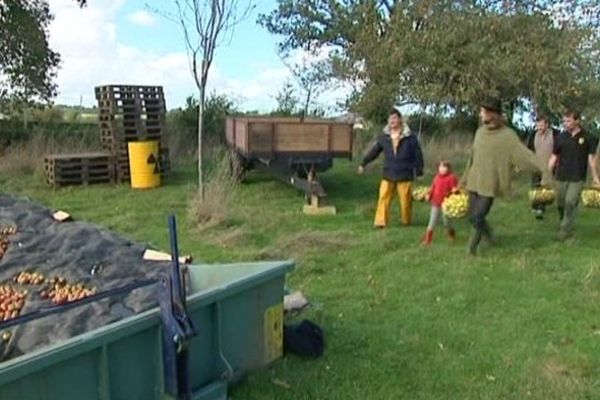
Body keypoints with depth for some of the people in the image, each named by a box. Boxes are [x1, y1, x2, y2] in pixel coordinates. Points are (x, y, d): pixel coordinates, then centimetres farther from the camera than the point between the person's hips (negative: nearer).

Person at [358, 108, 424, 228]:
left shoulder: (410, 137, -4)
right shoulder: (384, 137, 4)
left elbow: (418, 154, 0)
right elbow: (374, 151, 12)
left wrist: (419, 171, 0)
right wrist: (363, 163, 12)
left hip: (405, 175, -2)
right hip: (388, 175, 2)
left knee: (405, 200, 6)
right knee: (383, 198, -6)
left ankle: (406, 221, 25)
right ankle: (381, 222, -2)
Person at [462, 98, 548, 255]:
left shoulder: (507, 135, -11)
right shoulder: (480, 131, 6)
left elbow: (525, 153, -19)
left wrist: (543, 168, -32)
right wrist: (465, 178, 22)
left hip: (490, 185, -5)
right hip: (474, 182, 5)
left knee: (477, 218, -6)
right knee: (472, 217, 11)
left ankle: (472, 248, 15)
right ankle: (488, 233, 40)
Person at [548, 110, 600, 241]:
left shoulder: (587, 137, -2)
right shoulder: (561, 138, 3)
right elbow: (554, 157, 8)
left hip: (578, 177, -3)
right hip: (562, 176, 3)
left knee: (571, 203, -10)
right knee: (561, 203, 8)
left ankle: (565, 230, 1)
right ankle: (563, 224, 30)